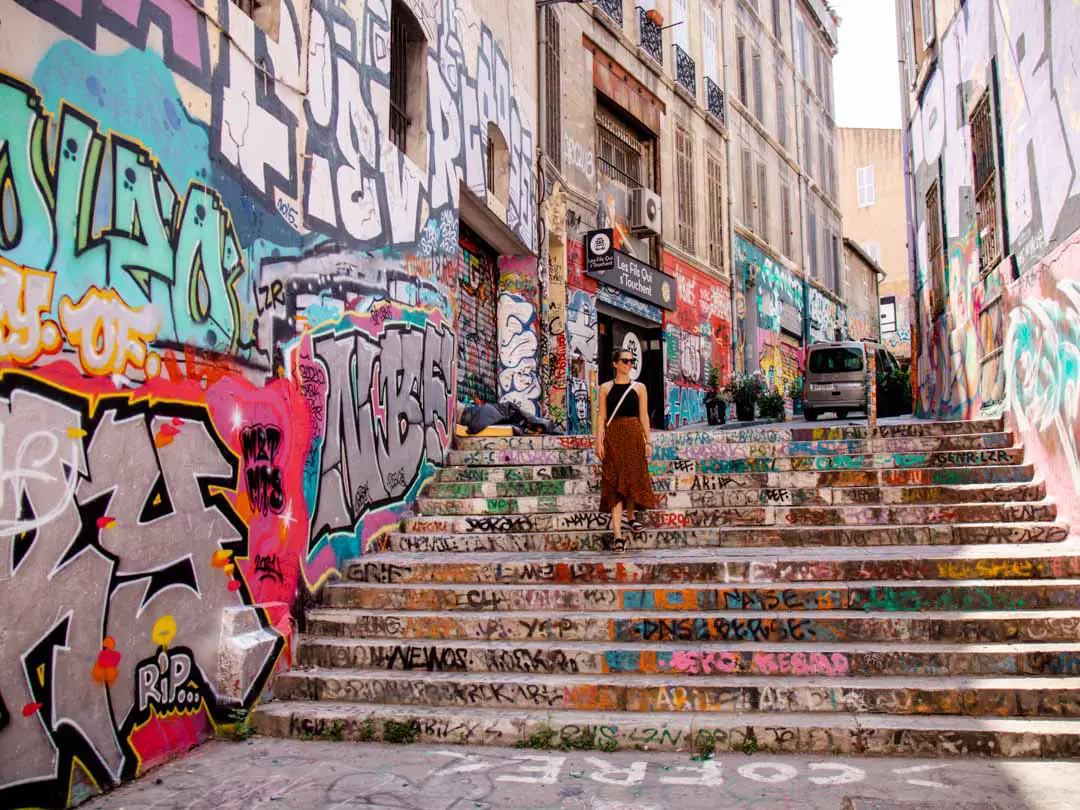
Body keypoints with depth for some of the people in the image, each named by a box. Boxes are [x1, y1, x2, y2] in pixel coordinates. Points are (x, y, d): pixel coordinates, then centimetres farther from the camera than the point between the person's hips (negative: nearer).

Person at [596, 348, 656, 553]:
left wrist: (648, 441, 1)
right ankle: (618, 535, -11)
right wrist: (599, 441, -4)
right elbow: (602, 417, 4)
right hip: (613, 437, -1)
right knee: (614, 483, -6)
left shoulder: (639, 387, 9)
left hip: (634, 436, 1)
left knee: (634, 477, 7)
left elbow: (644, 415, 6)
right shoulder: (605, 388, 7)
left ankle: (631, 515, 36)